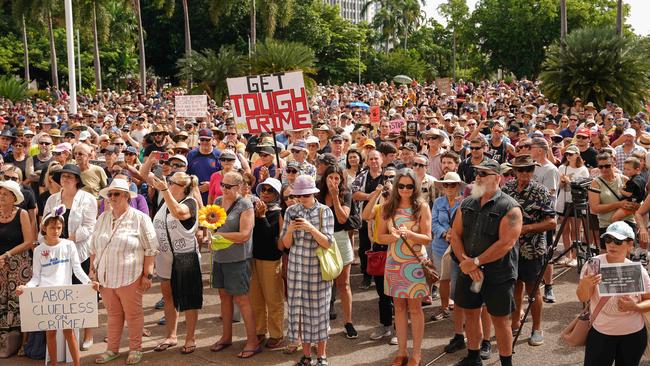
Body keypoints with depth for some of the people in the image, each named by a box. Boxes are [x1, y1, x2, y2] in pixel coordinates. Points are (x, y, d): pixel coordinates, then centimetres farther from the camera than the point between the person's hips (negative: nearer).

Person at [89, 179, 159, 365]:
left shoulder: (140, 218, -5)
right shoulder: (103, 218, 9)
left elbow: (151, 249, -5)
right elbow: (94, 247, 17)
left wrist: (147, 274, -8)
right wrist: (93, 270, 12)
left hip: (129, 277, -4)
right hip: (106, 276, 4)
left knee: (133, 314, 5)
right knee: (113, 314, 13)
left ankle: (135, 349, 19)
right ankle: (112, 349, 25)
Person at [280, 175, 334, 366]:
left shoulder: (324, 211, -5)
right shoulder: (291, 211, 3)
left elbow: (327, 243, -9)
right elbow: (286, 244, 5)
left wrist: (311, 228, -22)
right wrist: (289, 230, -15)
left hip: (318, 268, -3)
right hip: (296, 268, 3)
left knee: (318, 309, 3)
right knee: (299, 309, 6)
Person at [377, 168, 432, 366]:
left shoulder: (422, 206, -7)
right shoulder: (388, 206, 1)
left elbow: (427, 238, -8)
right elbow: (380, 236, 2)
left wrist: (409, 233, -25)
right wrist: (394, 236, -18)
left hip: (415, 262, -3)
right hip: (394, 262, 3)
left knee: (415, 307, 4)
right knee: (399, 307, 10)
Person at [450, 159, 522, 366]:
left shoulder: (509, 208, -13)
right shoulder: (467, 204, 5)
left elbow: (506, 243, -21)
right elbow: (455, 234, 2)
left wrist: (475, 261, -18)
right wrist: (466, 262, -13)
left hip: (499, 275, -5)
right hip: (468, 272, 6)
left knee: (500, 319, 4)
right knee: (470, 313, 16)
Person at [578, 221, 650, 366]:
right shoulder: (594, 264, -10)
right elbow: (583, 298, -17)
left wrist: (635, 307, -19)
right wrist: (585, 284, -39)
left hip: (634, 335, 1)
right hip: (601, 332, -1)